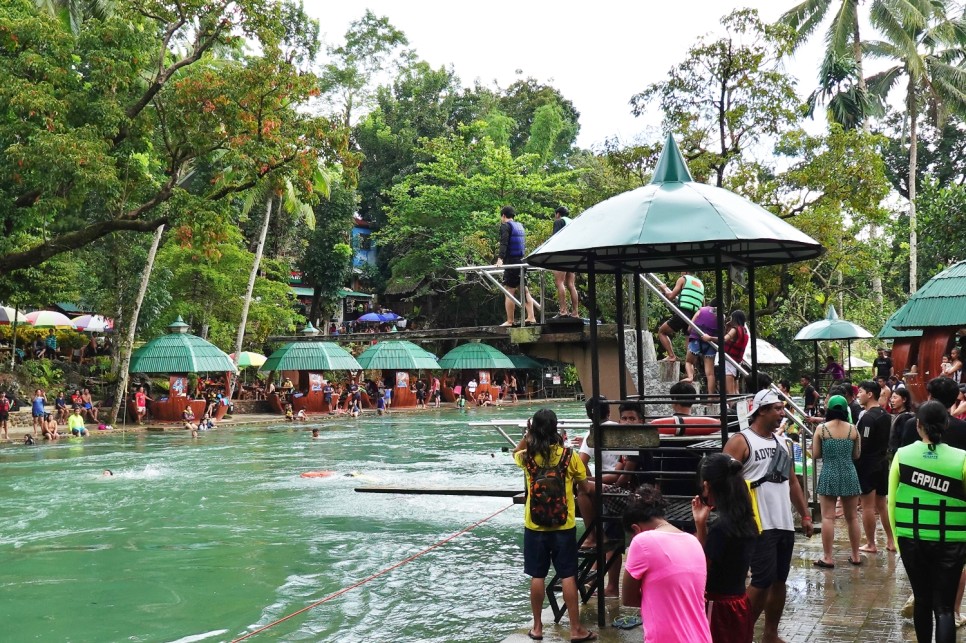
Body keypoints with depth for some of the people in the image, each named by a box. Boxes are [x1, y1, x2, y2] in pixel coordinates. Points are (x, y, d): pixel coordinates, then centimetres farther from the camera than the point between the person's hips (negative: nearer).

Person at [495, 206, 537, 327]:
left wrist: (500, 259, -31)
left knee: (509, 292, -5)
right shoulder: (520, 226, 18)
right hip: (521, 261, 8)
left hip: (511, 262, -8)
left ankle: (509, 321, -5)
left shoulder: (505, 226, -6)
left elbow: (504, 243, -21)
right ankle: (531, 317, 6)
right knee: (524, 290, 11)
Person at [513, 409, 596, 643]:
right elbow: (584, 488, 3)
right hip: (563, 525, -1)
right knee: (568, 576, 4)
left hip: (535, 526, 1)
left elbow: (515, 453, 20)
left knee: (537, 576, 9)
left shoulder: (527, 457, -7)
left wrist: (528, 435, 9)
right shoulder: (569, 456, -10)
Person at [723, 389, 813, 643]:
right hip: (760, 526, -7)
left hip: (785, 525, 7)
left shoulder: (781, 442, 16)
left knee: (779, 581, 10)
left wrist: (805, 515, 18)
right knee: (763, 581, -10)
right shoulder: (740, 442, -8)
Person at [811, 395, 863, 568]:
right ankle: (855, 555, 20)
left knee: (828, 517, 0)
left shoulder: (821, 429, -5)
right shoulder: (853, 429, -1)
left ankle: (827, 557, 1)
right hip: (849, 474, 2)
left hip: (829, 475, -2)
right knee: (852, 517, 12)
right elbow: (857, 455, 6)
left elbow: (815, 455, -2)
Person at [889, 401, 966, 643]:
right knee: (944, 607, 1)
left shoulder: (902, 455, -5)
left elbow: (892, 501, -1)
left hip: (912, 540, 2)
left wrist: (897, 537, 9)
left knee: (922, 600, 18)